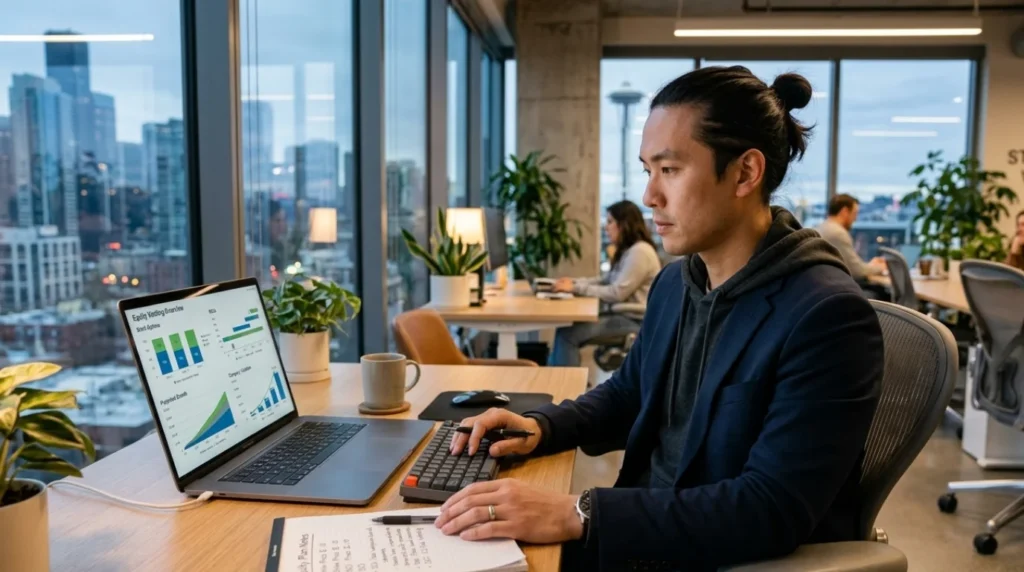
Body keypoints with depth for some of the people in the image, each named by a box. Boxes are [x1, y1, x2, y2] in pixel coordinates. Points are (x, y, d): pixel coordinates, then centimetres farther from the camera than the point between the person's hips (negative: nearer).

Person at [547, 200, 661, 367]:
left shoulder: (639, 252, -16)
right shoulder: (626, 251, 17)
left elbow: (617, 293, -20)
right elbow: (608, 281, 18)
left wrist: (576, 288, -16)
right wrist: (574, 282, 5)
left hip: (634, 321, -10)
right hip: (622, 314, 10)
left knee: (568, 333, -20)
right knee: (565, 327, -6)